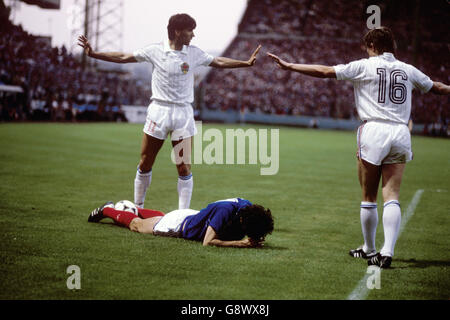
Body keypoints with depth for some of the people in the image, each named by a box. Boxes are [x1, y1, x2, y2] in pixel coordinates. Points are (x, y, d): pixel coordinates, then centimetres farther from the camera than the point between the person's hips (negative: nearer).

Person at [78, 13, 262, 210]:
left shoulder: (194, 53, 5)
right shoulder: (155, 51, 0)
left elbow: (219, 62, 14)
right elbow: (123, 58, 5)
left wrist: (247, 63, 8)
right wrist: (93, 54, 1)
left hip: (183, 113, 1)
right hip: (159, 111, -1)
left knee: (184, 168, -2)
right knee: (145, 164, 6)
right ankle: (137, 207, 23)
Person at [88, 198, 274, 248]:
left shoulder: (247, 208, -24)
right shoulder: (225, 211, -44)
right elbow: (207, 242, -44)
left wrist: (254, 240, -30)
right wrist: (240, 243, -48)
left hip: (196, 216, 6)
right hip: (179, 225, -6)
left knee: (161, 217, 39)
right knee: (136, 225, 20)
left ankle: (136, 209, 64)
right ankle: (107, 210, 45)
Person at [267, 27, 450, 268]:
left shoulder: (364, 66, 3)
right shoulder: (407, 70, 14)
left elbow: (324, 72, 3)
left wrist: (290, 66, 10)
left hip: (374, 131, -3)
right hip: (401, 133, 3)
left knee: (368, 198, 9)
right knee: (391, 197, 0)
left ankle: (369, 249, 20)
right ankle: (387, 251, -12)